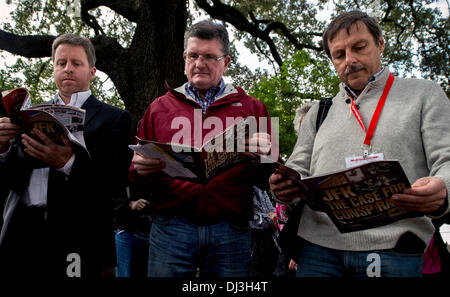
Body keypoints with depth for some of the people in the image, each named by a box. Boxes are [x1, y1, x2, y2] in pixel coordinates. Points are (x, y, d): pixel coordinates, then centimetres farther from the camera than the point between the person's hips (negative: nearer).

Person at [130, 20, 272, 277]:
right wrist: (142, 170, -9)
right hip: (170, 226, 1)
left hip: (231, 230, 0)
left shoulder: (251, 108, 11)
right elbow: (136, 168, 14)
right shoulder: (160, 108, 14)